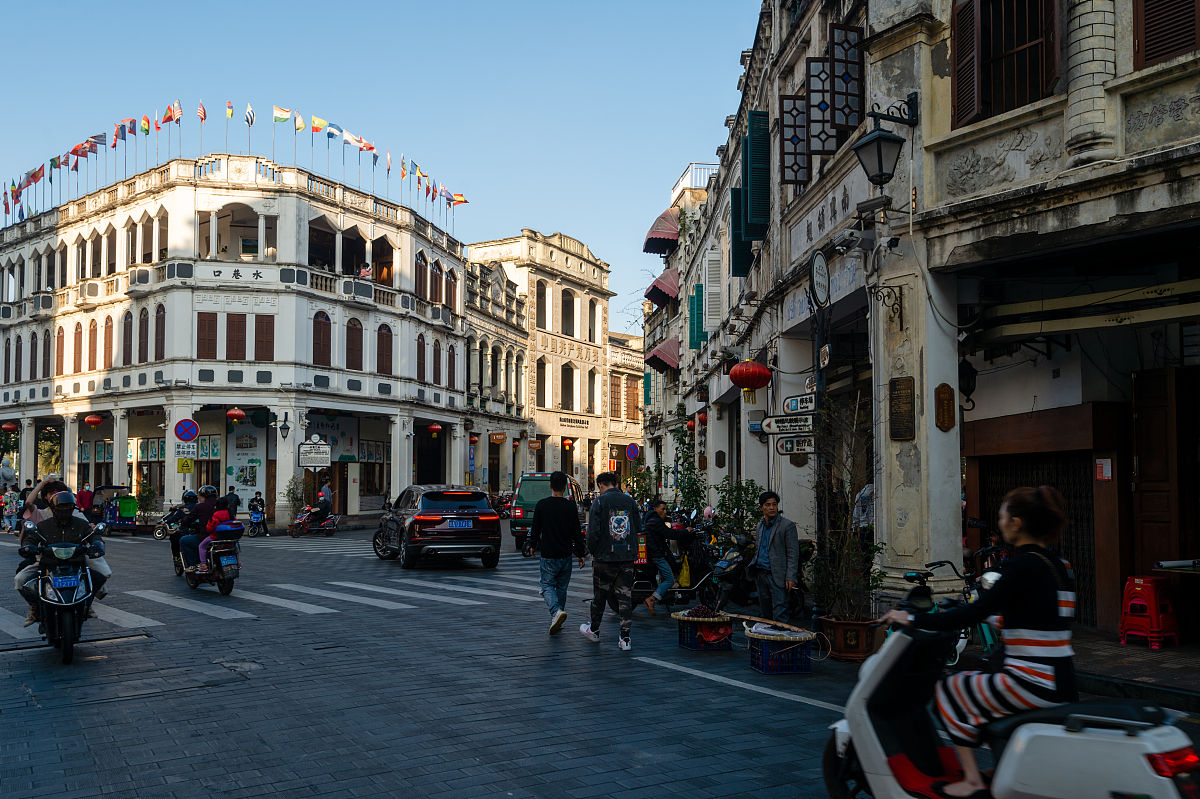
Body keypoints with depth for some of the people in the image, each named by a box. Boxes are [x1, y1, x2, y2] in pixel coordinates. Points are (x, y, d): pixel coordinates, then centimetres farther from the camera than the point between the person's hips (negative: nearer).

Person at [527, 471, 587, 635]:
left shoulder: (541, 505, -7)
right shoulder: (571, 507, -5)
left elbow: (535, 528, 2)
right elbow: (577, 533, -1)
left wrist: (532, 546, 19)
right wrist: (581, 554, 8)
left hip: (548, 556, -2)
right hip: (566, 555, 2)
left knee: (547, 586, 6)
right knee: (562, 588, 15)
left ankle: (556, 611, -21)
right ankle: (556, 621, 19)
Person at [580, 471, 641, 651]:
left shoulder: (599, 502, -7)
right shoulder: (630, 502, 7)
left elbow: (593, 530, -12)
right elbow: (639, 529, 12)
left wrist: (592, 550, 1)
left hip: (605, 557, -3)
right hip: (628, 557, 3)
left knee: (600, 595, 12)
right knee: (625, 596, 4)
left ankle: (594, 630, 29)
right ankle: (625, 638, 0)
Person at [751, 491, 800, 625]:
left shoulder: (787, 525, -6)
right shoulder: (759, 526, 15)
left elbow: (793, 553, -9)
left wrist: (790, 577, -15)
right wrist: (754, 566, 15)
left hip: (777, 576, -6)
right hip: (761, 575, 7)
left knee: (779, 615, -10)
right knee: (764, 613, 10)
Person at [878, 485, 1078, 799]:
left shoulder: (1023, 565, -16)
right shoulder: (1059, 566, 11)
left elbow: (975, 613, -19)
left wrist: (914, 619, -12)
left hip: (1032, 684, -9)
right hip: (1063, 683, 9)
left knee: (949, 690, 7)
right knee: (977, 682, 28)